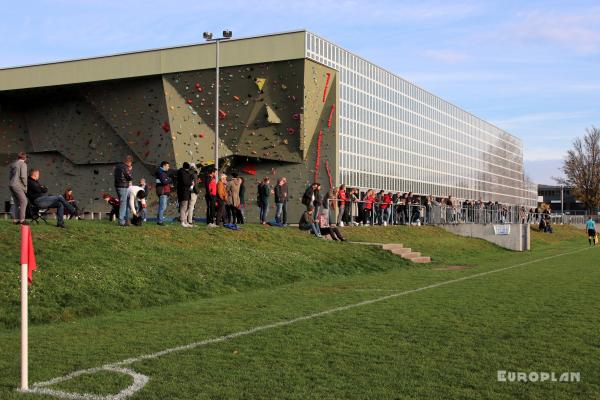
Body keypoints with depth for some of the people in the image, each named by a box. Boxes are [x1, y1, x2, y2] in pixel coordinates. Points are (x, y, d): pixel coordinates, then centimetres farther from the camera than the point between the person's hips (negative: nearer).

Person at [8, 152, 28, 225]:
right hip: (17, 185, -8)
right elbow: (23, 176, -13)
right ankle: (22, 219, -11)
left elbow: (9, 176, 18)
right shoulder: (23, 164, -4)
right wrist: (25, 186, -5)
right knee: (23, 201, -5)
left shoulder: (13, 164, 19)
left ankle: (15, 219, 6)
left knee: (17, 203, 11)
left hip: (11, 185, 8)